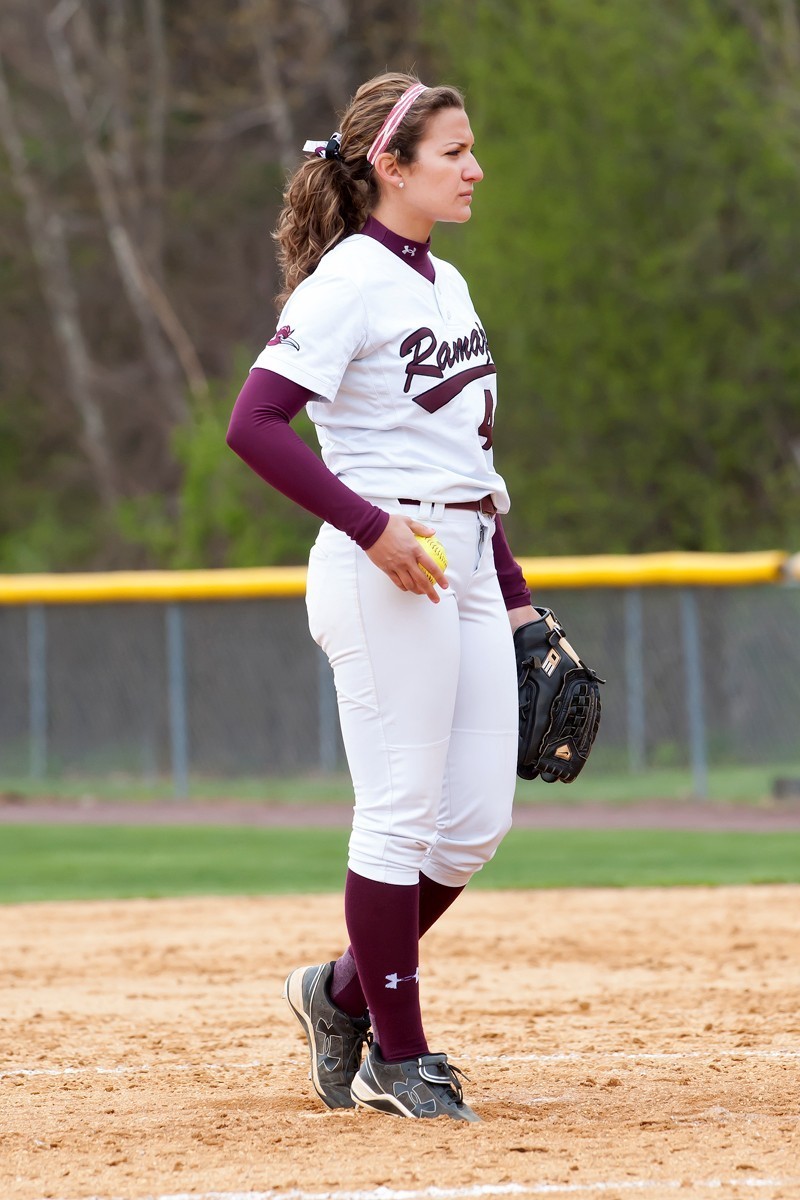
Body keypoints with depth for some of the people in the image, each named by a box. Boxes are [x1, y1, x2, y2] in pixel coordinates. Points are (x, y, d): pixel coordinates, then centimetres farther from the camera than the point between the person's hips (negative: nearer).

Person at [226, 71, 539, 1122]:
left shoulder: (446, 283, 17)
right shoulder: (348, 280, -10)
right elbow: (255, 424, -18)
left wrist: (515, 596, 21)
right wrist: (372, 526, -23)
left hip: (464, 562, 9)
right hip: (381, 568, -9)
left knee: (478, 819, 7)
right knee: (402, 816, -4)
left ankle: (346, 992, 24)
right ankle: (398, 1057, 5)